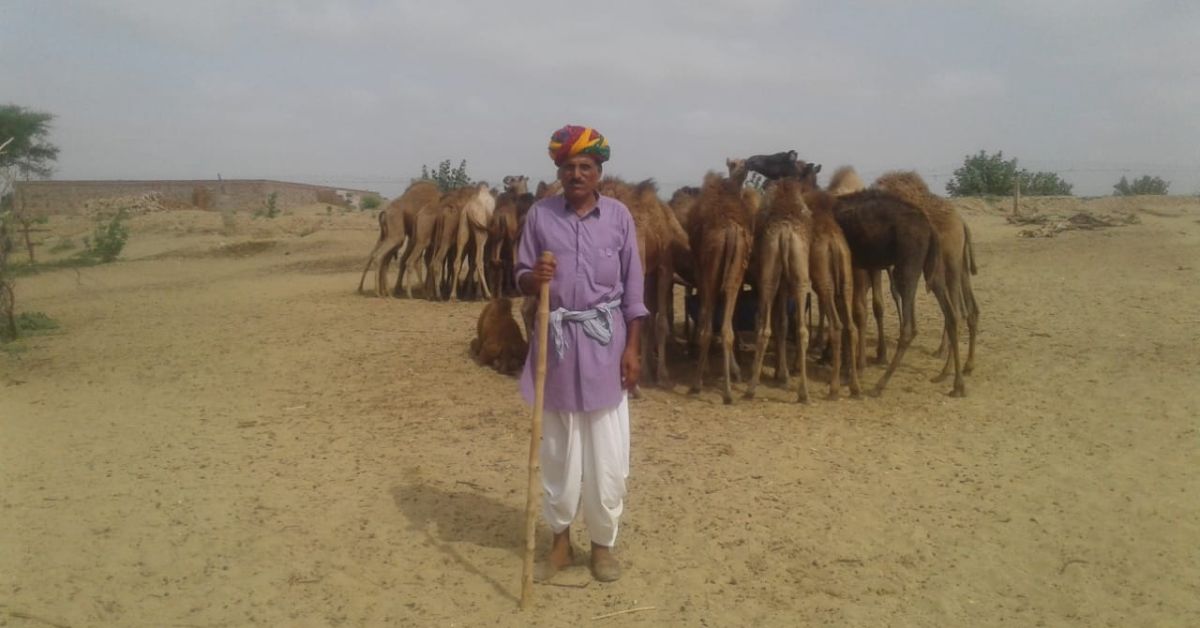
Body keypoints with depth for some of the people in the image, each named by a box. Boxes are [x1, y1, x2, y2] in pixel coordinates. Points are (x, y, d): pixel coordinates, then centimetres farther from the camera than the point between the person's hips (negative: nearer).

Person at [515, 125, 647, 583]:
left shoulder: (618, 215, 0)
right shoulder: (540, 215, 0)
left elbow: (633, 286, 1)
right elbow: (520, 276, 5)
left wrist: (633, 347, -3)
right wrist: (532, 278, -20)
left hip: (605, 343, -1)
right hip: (557, 342, 1)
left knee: (607, 453, 3)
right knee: (557, 450, 11)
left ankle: (603, 543, 22)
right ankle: (560, 541, 27)